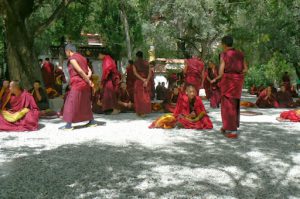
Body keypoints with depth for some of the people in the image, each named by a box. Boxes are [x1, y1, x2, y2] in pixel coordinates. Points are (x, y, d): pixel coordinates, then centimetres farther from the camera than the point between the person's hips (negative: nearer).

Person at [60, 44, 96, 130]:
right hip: (85, 84, 8)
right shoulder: (82, 58, 18)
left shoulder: (72, 59, -8)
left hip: (77, 84, -8)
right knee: (85, 103, 16)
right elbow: (89, 71, 12)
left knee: (71, 103, -5)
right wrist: (88, 78, -4)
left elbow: (80, 71, -18)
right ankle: (92, 121, 22)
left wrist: (88, 81, -13)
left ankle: (69, 125, -6)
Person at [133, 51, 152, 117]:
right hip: (147, 81, 2)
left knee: (139, 97, 8)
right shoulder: (147, 63, 4)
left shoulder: (135, 63, -1)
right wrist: (146, 81, -15)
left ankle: (140, 112, 11)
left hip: (138, 81, -2)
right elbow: (150, 73, -7)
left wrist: (142, 79, -18)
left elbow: (135, 73, -14)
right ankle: (145, 111, 11)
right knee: (146, 96, 11)